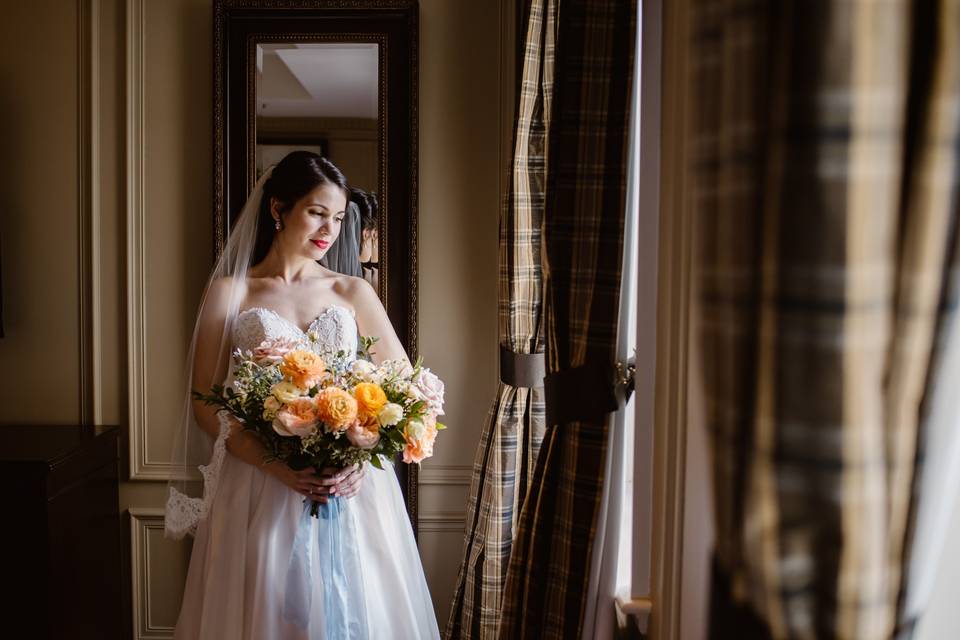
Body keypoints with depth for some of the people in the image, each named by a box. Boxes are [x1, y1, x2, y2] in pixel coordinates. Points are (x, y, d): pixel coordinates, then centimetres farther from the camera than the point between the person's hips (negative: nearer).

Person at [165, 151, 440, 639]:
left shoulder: (354, 292, 7)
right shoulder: (229, 292, 3)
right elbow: (204, 404, -2)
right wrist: (274, 465, -16)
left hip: (352, 489, 2)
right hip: (261, 492, -1)